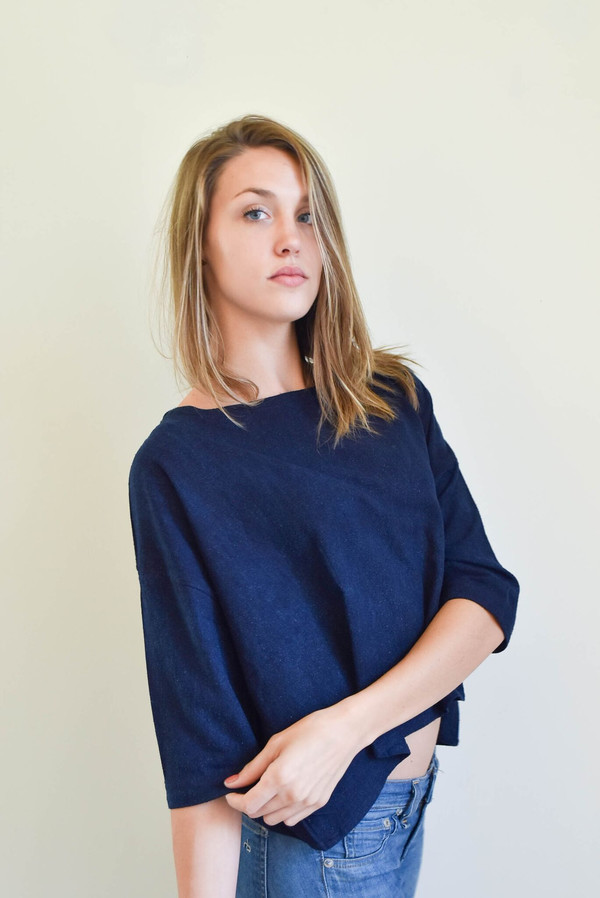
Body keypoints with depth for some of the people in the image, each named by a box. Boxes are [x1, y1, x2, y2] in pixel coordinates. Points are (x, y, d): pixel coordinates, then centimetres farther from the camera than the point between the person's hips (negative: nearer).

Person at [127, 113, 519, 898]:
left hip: (410, 797, 5)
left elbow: (487, 597, -7)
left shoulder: (394, 398, -1)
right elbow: (200, 726, -16)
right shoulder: (177, 465, -14)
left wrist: (348, 727, -19)